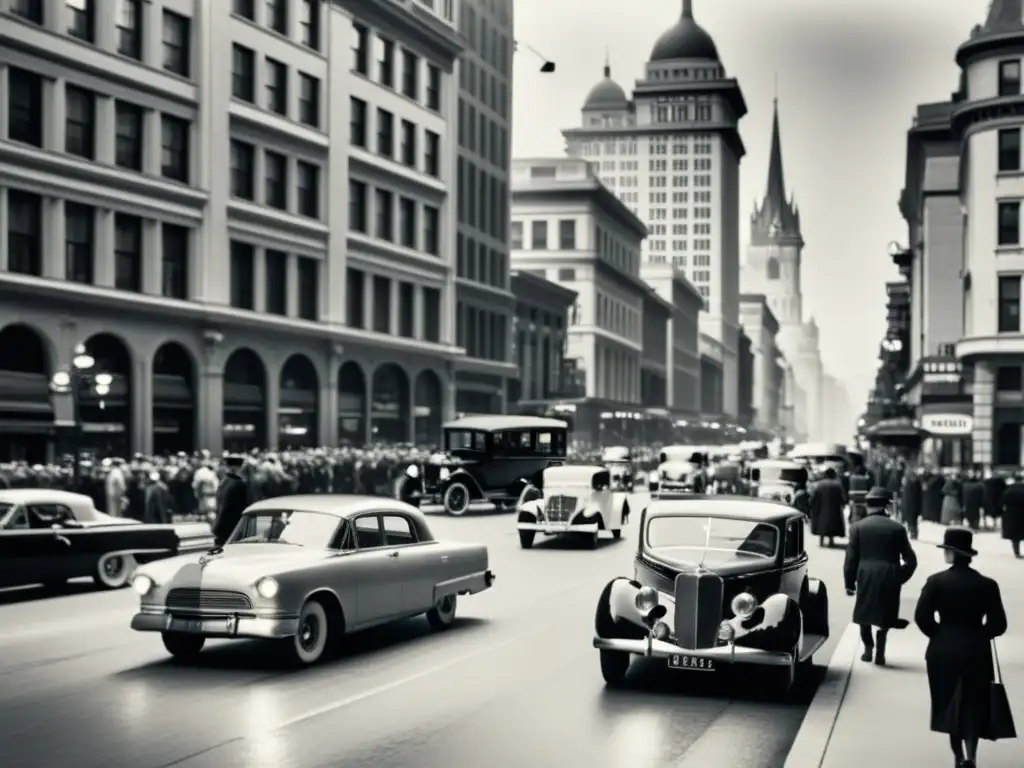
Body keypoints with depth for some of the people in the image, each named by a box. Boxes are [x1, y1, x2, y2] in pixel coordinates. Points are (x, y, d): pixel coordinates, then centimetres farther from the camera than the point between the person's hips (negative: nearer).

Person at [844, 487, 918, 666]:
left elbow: (851, 558, -2)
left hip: (866, 577, 0)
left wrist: (849, 582, 5)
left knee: (864, 614, 19)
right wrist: (901, 577, 15)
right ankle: (880, 652, 8)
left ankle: (868, 650, 20)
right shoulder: (897, 528, 1)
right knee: (884, 616, 12)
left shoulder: (857, 527, -2)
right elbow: (911, 560, 3)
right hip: (890, 577, 0)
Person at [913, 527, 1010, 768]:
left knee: (950, 704, 14)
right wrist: (978, 635, 12)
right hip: (977, 652, 0)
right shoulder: (987, 585, -6)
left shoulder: (936, 581, -9)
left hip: (943, 651, 0)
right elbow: (998, 624, -6)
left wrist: (940, 635, 6)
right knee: (973, 706, 6)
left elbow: (922, 617, -11)